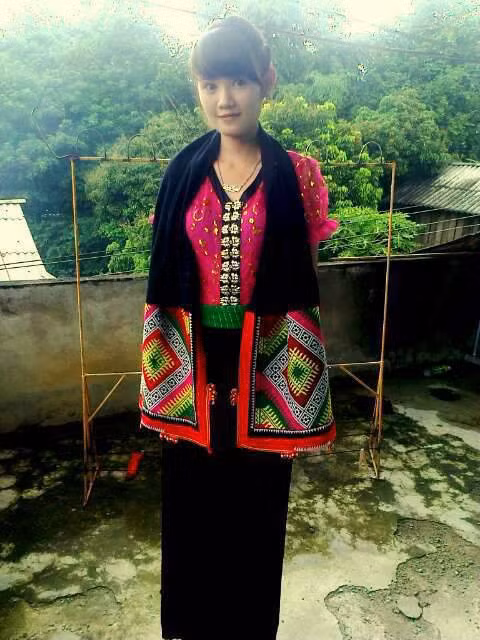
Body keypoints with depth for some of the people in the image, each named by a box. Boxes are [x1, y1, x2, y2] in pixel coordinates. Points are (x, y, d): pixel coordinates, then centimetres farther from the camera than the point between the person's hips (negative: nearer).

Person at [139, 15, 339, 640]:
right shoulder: (183, 171, 2)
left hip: (263, 360, -2)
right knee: (190, 499, 15)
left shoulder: (296, 175, -4)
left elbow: (306, 281, -2)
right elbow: (164, 278, 4)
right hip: (194, 360, 2)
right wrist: (162, 373, 3)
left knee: (255, 500, 13)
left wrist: (299, 382, -4)